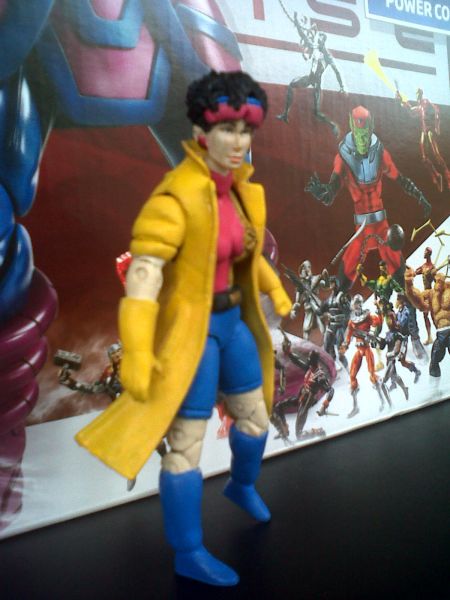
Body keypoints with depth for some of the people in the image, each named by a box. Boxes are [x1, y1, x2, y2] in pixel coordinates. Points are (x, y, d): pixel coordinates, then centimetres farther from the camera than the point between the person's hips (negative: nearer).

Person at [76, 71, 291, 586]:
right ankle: (188, 555, 23)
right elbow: (142, 276, -27)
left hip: (233, 320, 9)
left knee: (254, 416, 23)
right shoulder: (176, 195, -23)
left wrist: (274, 287, 28)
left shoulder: (240, 190, 3)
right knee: (185, 443, 3)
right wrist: (136, 354, -30)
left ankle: (242, 486, 55)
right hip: (190, 328, -8)